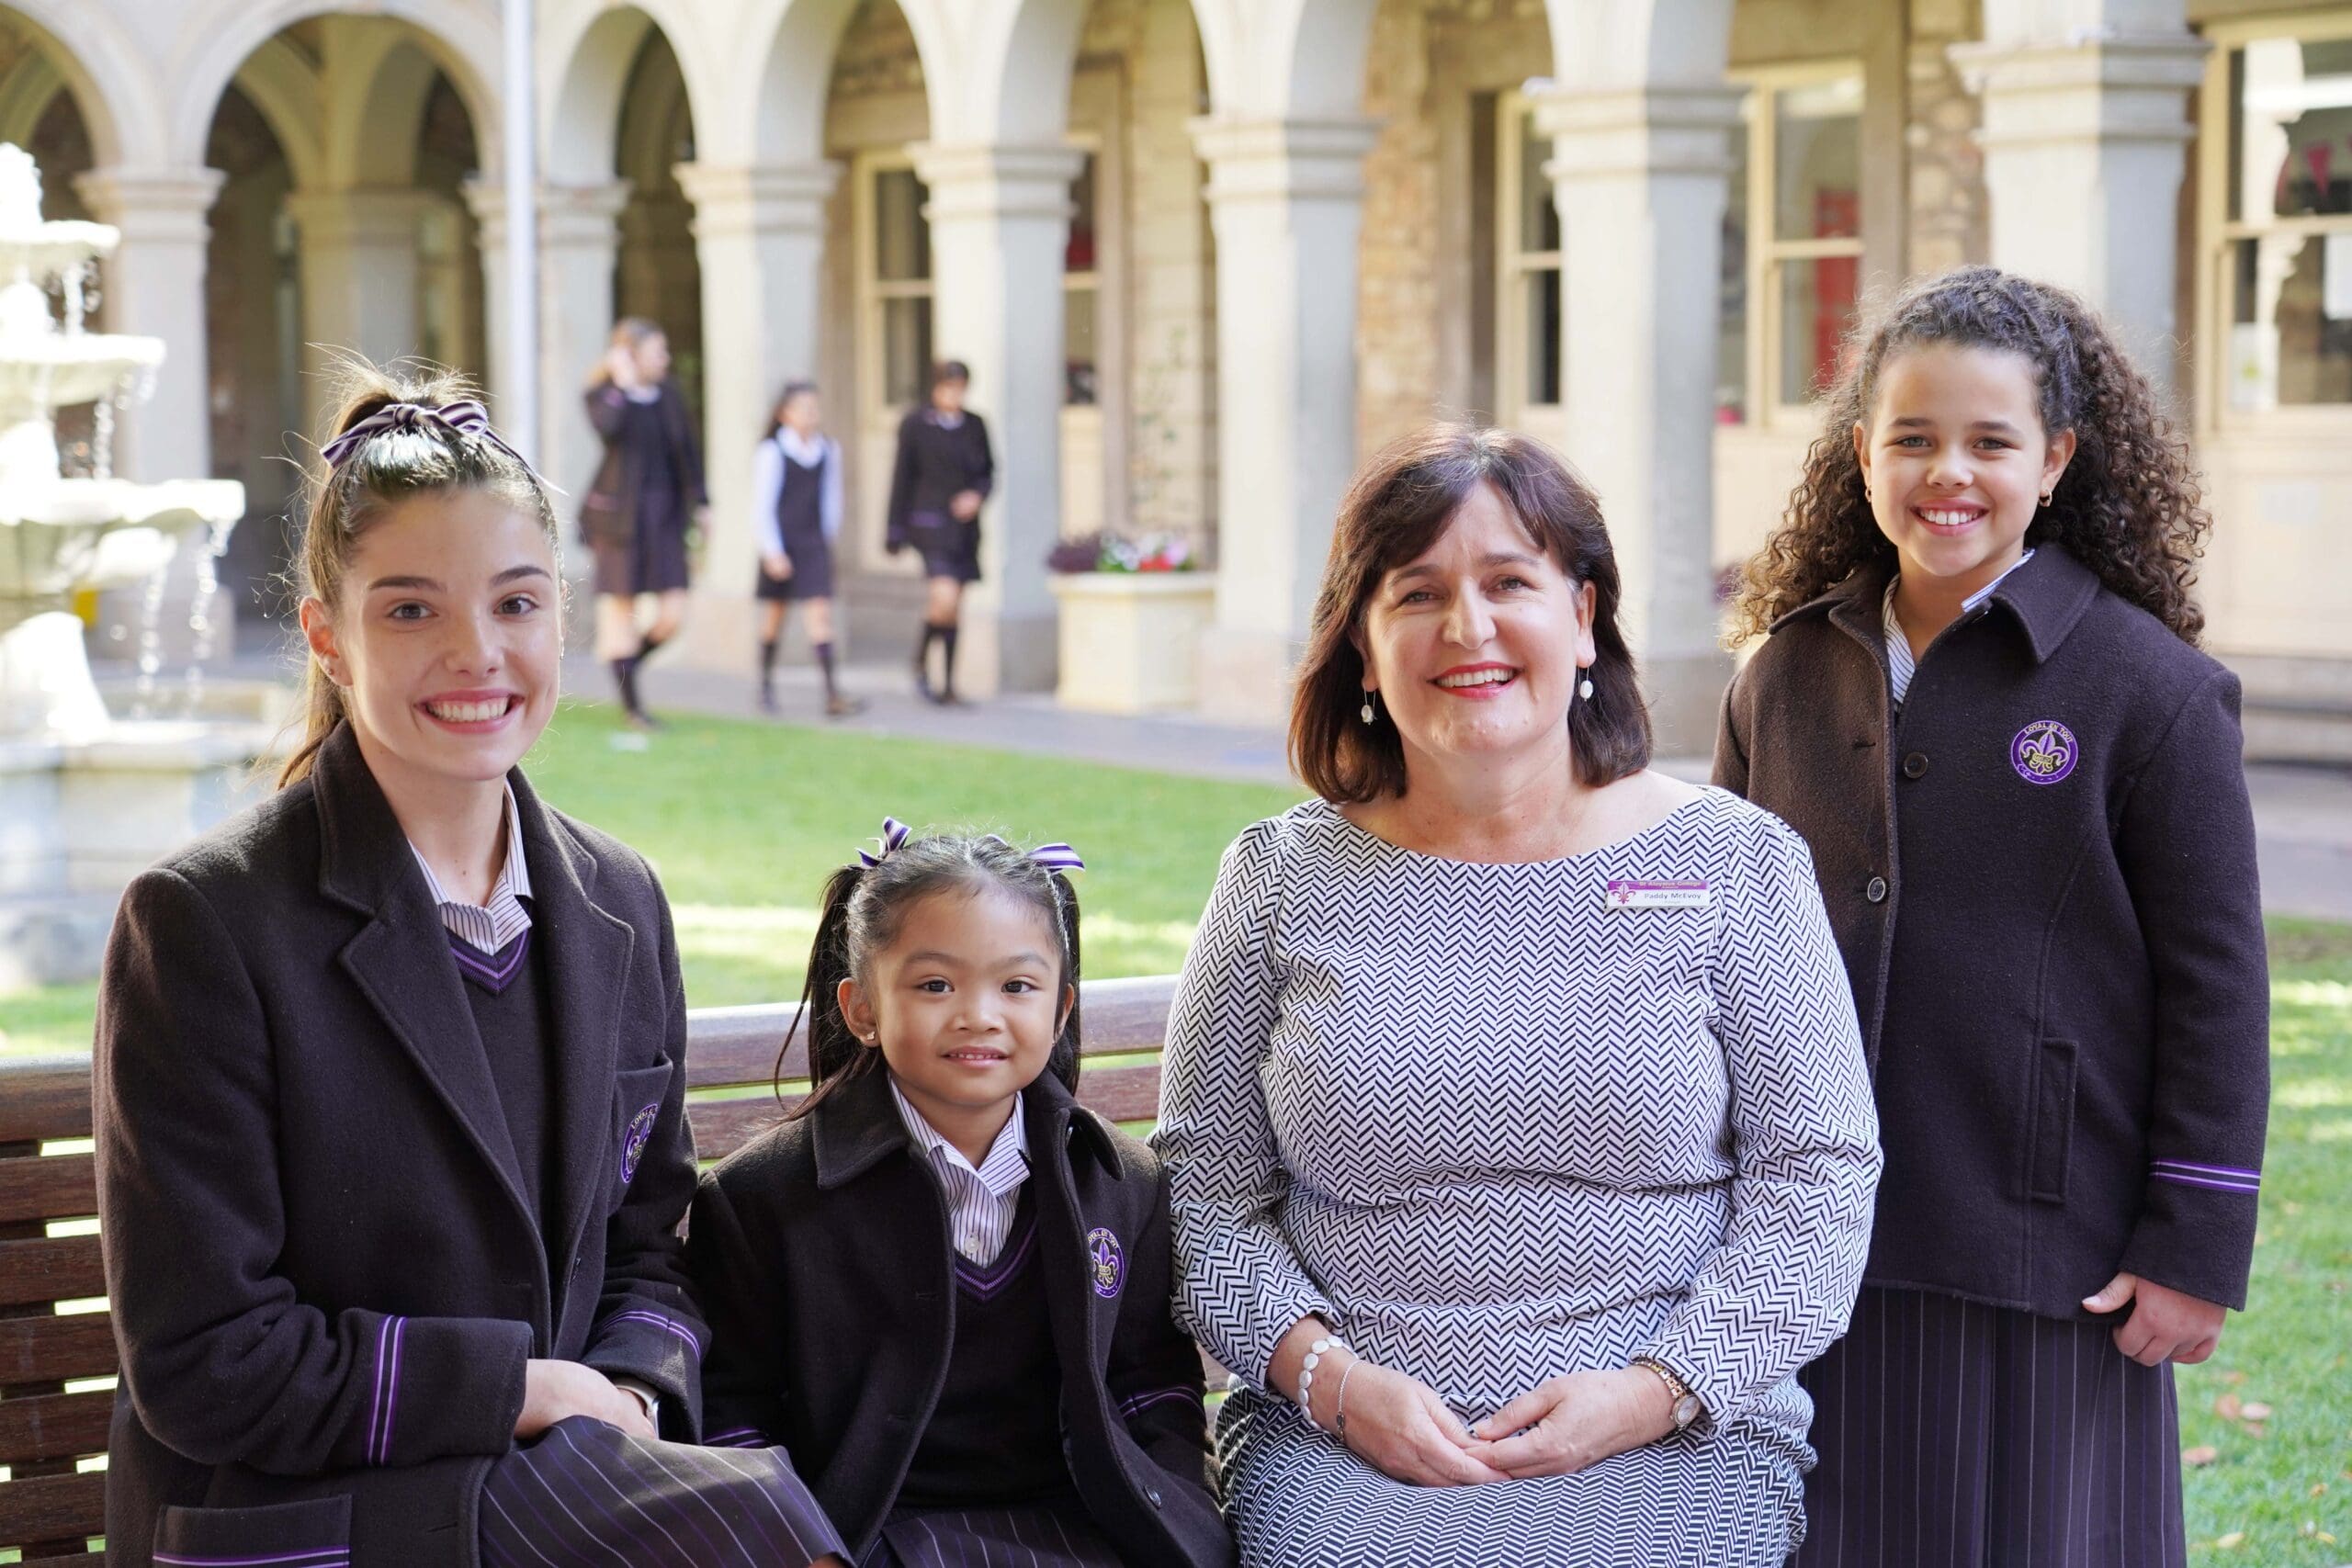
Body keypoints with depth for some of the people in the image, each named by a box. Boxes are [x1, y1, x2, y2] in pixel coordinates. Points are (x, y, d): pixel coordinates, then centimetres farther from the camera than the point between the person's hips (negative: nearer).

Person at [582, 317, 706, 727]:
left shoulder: (669, 394, 10)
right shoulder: (604, 395, -4)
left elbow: (688, 452, 14)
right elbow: (607, 428, -27)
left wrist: (700, 502, 11)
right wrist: (621, 384, -19)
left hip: (665, 513, 4)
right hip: (620, 514, -4)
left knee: (673, 616, -2)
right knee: (620, 606, 2)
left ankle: (625, 669, 24)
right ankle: (630, 704, 11)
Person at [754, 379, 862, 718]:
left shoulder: (829, 450, 3)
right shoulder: (770, 452, -9)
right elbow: (762, 506, -9)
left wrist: (830, 537, 17)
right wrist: (773, 551, -14)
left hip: (815, 546, 2)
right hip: (781, 547, -2)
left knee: (821, 614, -8)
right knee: (774, 614, 10)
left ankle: (832, 694, -14)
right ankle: (766, 686, 28)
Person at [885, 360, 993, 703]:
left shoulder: (975, 425, 8)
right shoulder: (915, 424, -4)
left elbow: (988, 471, 17)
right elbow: (902, 478, -1)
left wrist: (978, 495, -5)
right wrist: (896, 530, -1)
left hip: (965, 526, 5)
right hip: (930, 521, -5)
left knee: (954, 608, 8)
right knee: (945, 598, -20)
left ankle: (948, 684, 17)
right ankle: (921, 662, 5)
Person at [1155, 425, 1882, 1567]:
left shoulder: (1736, 864, 6)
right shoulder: (1283, 878, 9)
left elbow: (1818, 1174, 4)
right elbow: (1205, 1185, 10)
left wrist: (1652, 1392, -9)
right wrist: (1330, 1377, -7)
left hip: (1676, 1443, -1)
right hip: (1338, 1449, 1)